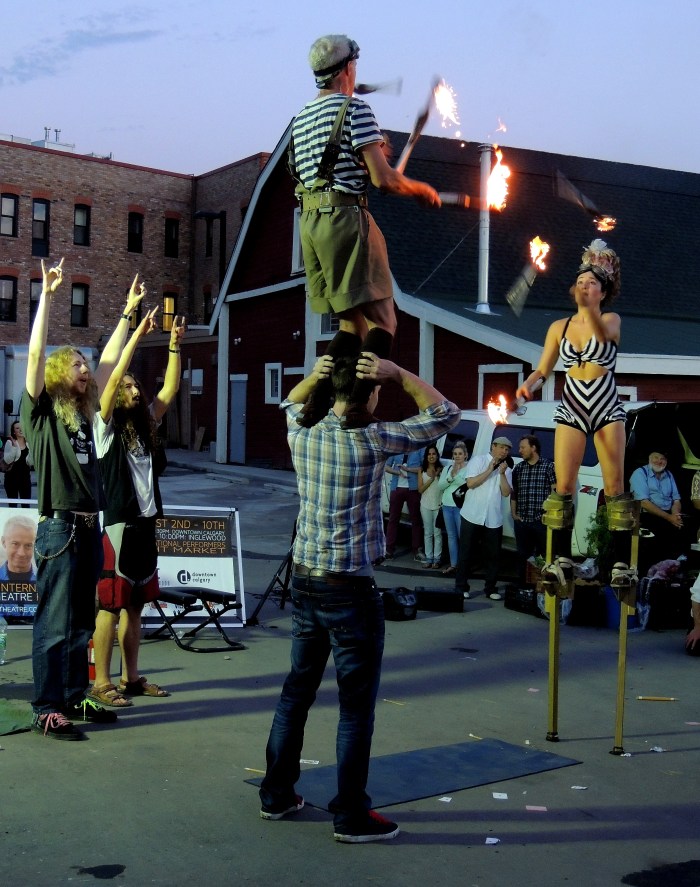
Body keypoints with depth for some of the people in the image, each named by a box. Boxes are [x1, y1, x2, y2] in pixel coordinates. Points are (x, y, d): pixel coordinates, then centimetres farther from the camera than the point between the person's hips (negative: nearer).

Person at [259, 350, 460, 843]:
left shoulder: (301, 432, 1)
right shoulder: (371, 440, -15)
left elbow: (293, 401, 26)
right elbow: (446, 415, -6)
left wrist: (316, 375, 7)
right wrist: (398, 373, -9)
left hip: (304, 580, 7)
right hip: (351, 589, -7)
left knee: (297, 690, 17)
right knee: (357, 705, 3)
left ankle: (277, 794, 27)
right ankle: (351, 815, 11)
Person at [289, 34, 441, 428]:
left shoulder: (303, 116, 20)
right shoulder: (355, 108, -5)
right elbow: (384, 180, -12)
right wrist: (423, 190, 4)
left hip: (310, 222, 8)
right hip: (345, 217, -8)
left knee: (352, 326, 13)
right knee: (381, 322, -6)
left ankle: (316, 402, 2)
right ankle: (358, 406, -21)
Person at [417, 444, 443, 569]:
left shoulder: (441, 469, -1)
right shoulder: (422, 470, 4)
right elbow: (420, 489, -1)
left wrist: (438, 475, -13)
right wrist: (431, 479, -10)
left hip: (438, 505, -2)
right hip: (426, 505, 2)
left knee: (437, 533, -1)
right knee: (427, 533, 6)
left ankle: (436, 559, 2)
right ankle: (429, 558, 11)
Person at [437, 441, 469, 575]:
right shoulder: (447, 469, 12)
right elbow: (440, 486, 3)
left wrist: (456, 475, -18)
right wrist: (451, 475, -11)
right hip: (447, 506, 6)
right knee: (451, 536, 9)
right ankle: (453, 565, 14)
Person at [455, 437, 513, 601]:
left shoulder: (507, 470, 11)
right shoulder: (478, 461, -1)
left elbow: (506, 493, -1)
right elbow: (470, 483, -12)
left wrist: (502, 473, -12)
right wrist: (489, 470, -12)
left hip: (494, 520, 4)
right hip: (472, 516, -4)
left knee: (492, 556, 6)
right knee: (466, 553, 2)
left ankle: (491, 588, 16)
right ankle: (461, 587, 9)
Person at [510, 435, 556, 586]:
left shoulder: (548, 466, -2)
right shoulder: (518, 468, 11)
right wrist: (514, 513, 9)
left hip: (542, 521, -4)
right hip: (521, 522, 4)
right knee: (522, 556, 10)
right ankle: (522, 587, 17)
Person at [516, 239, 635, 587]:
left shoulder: (611, 319, 1)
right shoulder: (559, 327, 8)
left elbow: (603, 334, -24)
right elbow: (543, 368, 8)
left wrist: (589, 307, -42)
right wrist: (528, 383, -14)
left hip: (607, 408, -2)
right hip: (571, 408, 2)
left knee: (615, 485, -5)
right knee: (563, 485, -6)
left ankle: (622, 561, -3)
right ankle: (561, 556, 3)